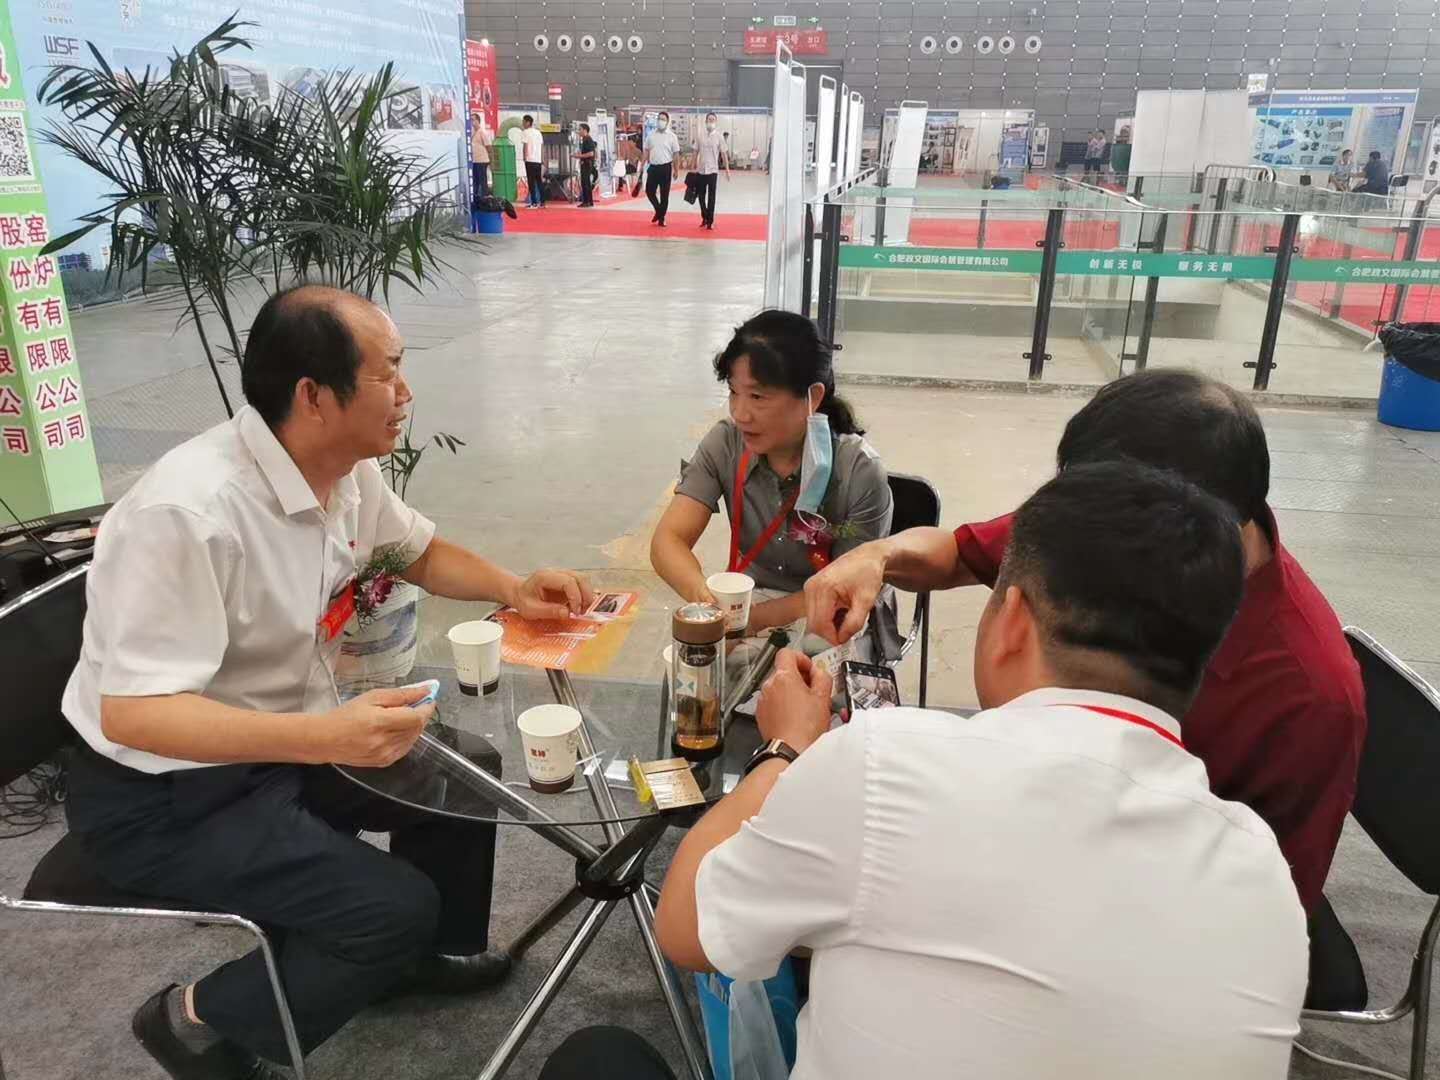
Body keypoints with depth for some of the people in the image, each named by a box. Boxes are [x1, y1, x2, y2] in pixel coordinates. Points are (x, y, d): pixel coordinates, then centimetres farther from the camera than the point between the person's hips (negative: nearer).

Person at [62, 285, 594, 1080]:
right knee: (395, 906, -17)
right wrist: (326, 735, -41)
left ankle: (428, 951, 31)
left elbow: (422, 553, 12)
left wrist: (513, 589, -6)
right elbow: (130, 713, -31)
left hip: (283, 741, 8)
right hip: (161, 796, -8)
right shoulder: (189, 512, -32)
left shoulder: (349, 470, -7)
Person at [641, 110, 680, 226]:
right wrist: (642, 165, 6)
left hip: (665, 167, -3)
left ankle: (661, 217, 12)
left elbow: (675, 154, -1)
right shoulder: (651, 135, 6)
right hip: (653, 167, 3)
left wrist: (676, 170, -3)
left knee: (664, 194, 2)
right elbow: (646, 151, 11)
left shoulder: (671, 136, -2)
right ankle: (659, 210, 24)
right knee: (649, 191, 2)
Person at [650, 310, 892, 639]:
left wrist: (758, 617, -26)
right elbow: (668, 540, -17)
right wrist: (706, 599, -37)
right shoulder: (725, 444, -12)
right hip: (746, 604, 2)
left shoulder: (860, 474, -21)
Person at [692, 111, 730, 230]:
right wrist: (694, 167, 6)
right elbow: (696, 152, 8)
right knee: (701, 195, 9)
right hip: (701, 170, 2)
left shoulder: (718, 136, -3)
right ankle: (704, 217, 25)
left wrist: (727, 170, -3)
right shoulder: (699, 135, 2)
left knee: (711, 196, -1)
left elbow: (724, 154, -1)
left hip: (713, 170, -2)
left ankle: (710, 220, 6)